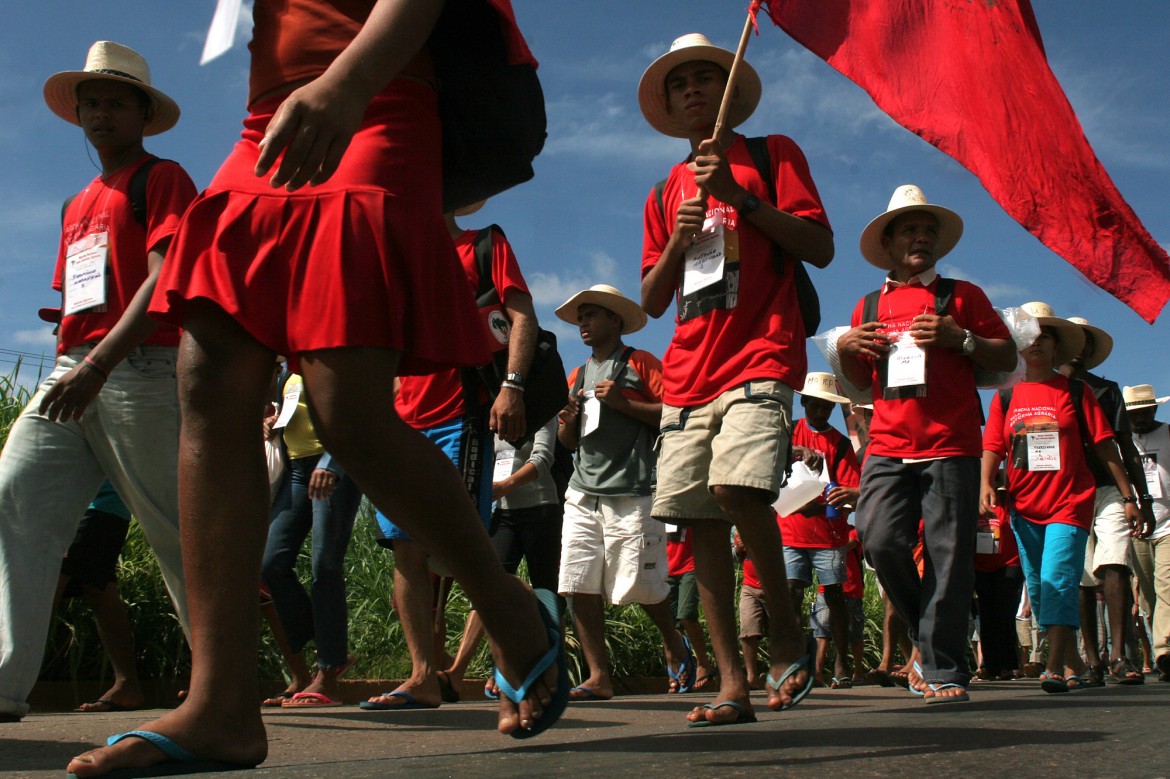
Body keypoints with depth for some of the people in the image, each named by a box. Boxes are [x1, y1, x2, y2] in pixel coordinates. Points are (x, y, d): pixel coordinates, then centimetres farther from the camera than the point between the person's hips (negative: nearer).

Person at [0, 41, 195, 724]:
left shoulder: (163, 180, 3)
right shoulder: (77, 206, 27)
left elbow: (166, 282, -12)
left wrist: (98, 364, -22)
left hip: (139, 372, -7)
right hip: (75, 375, 7)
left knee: (177, 529, -3)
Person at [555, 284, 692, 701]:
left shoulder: (641, 363, 5)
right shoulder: (578, 376, 22)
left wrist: (623, 403, -12)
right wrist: (568, 420, 4)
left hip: (631, 493, -6)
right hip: (583, 493, 6)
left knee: (641, 585, -5)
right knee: (579, 586, -2)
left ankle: (675, 644, 22)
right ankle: (598, 677, 4)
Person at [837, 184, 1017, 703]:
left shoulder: (962, 296, 11)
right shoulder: (870, 306, 19)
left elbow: (1007, 357, 8)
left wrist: (959, 339, -8)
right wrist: (846, 350, 5)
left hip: (951, 448, -2)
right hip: (888, 447, 2)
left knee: (949, 557, -6)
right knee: (881, 541, -12)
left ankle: (944, 670, 1)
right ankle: (929, 637, 11)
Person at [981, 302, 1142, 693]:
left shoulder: (1075, 392, 3)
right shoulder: (1005, 397, 9)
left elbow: (1103, 445, 2)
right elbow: (993, 447, 4)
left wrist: (1128, 496, 0)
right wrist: (986, 484, -14)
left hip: (1070, 503, -4)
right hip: (1024, 507, 4)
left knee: (1057, 580, -18)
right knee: (1037, 588, 10)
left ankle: (1055, 668, -19)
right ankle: (1073, 661, 26)